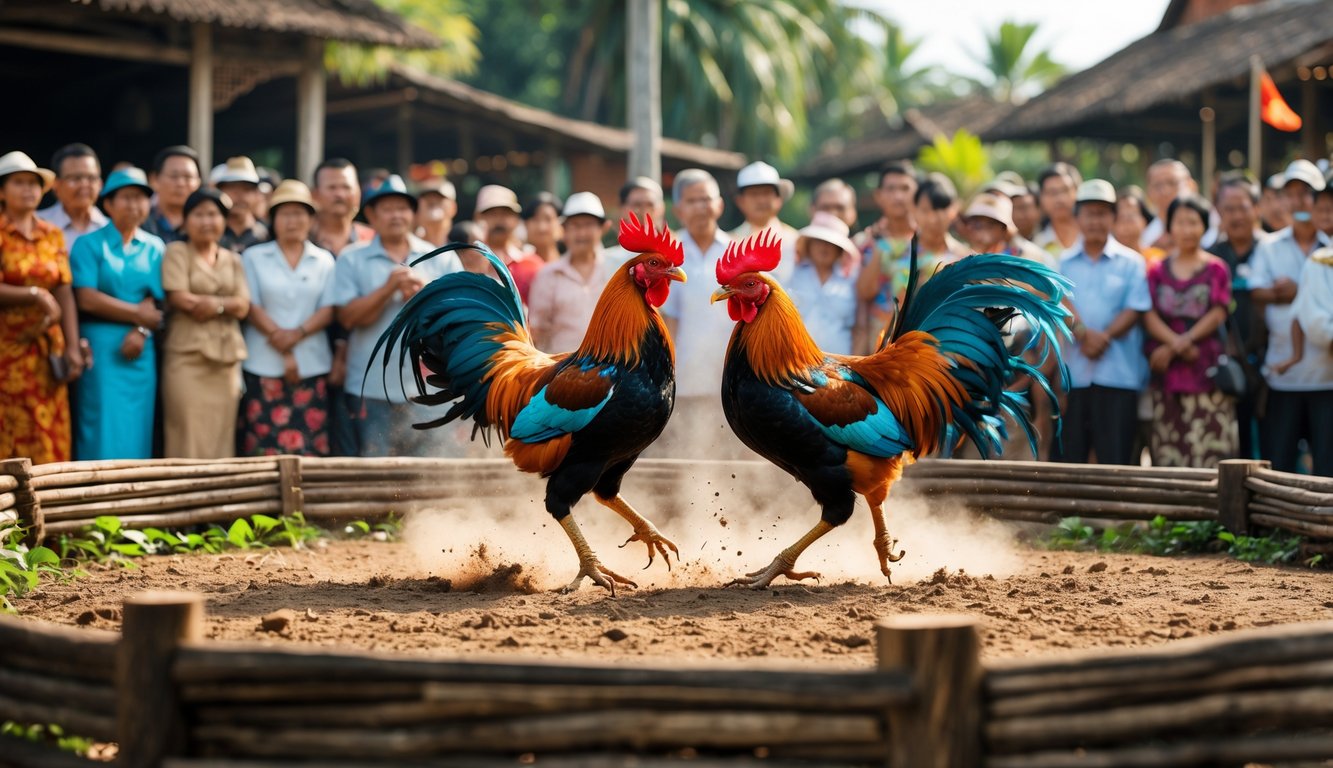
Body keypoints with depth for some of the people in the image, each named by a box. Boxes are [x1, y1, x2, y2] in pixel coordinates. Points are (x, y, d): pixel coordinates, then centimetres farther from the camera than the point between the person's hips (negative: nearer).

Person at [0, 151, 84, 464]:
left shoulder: (53, 235, 11)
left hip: (48, 351, 4)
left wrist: (72, 347, -4)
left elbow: (65, 293, 5)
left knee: (50, 443, 1)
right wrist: (36, 295, -20)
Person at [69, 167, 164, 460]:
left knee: (137, 433, 2)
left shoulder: (154, 248, 12)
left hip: (139, 350, 3)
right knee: (104, 431, -6)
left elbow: (154, 301, 3)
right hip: (100, 347, -3)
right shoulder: (89, 244, 1)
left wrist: (141, 331, -15)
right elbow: (87, 299, -8)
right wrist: (136, 313, -7)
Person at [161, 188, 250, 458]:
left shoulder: (232, 260, 18)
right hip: (188, 354, -4)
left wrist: (213, 304, -9)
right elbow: (179, 299, -7)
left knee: (221, 436, 2)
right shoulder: (177, 252, 6)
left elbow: (242, 306, 7)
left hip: (226, 358, 4)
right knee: (189, 438, -9)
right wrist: (225, 303, -2)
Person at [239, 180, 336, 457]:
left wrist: (297, 334, -14)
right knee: (265, 447, -5)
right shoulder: (254, 258, 7)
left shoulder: (324, 261, 12)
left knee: (309, 449, -2)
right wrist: (284, 352, -9)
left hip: (312, 367, 1)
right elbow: (251, 307, -1)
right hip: (264, 368, -1)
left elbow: (328, 309, 4)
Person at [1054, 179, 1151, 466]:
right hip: (1071, 372, 2)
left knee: (1115, 456, -4)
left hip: (1117, 375, -2)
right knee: (1067, 454, 2)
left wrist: (1104, 337, -15)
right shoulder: (1063, 263, 13)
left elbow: (1135, 308, -1)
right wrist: (1082, 333, -16)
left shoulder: (1130, 262, 8)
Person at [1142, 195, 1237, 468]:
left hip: (1206, 367, -2)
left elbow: (1218, 314, -3)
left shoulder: (1216, 269, 6)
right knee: (1169, 447, 0)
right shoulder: (1157, 271, 12)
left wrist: (1184, 341, -12)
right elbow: (1150, 316, 2)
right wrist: (1176, 343, -15)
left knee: (1209, 443, -8)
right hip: (1167, 372, 2)